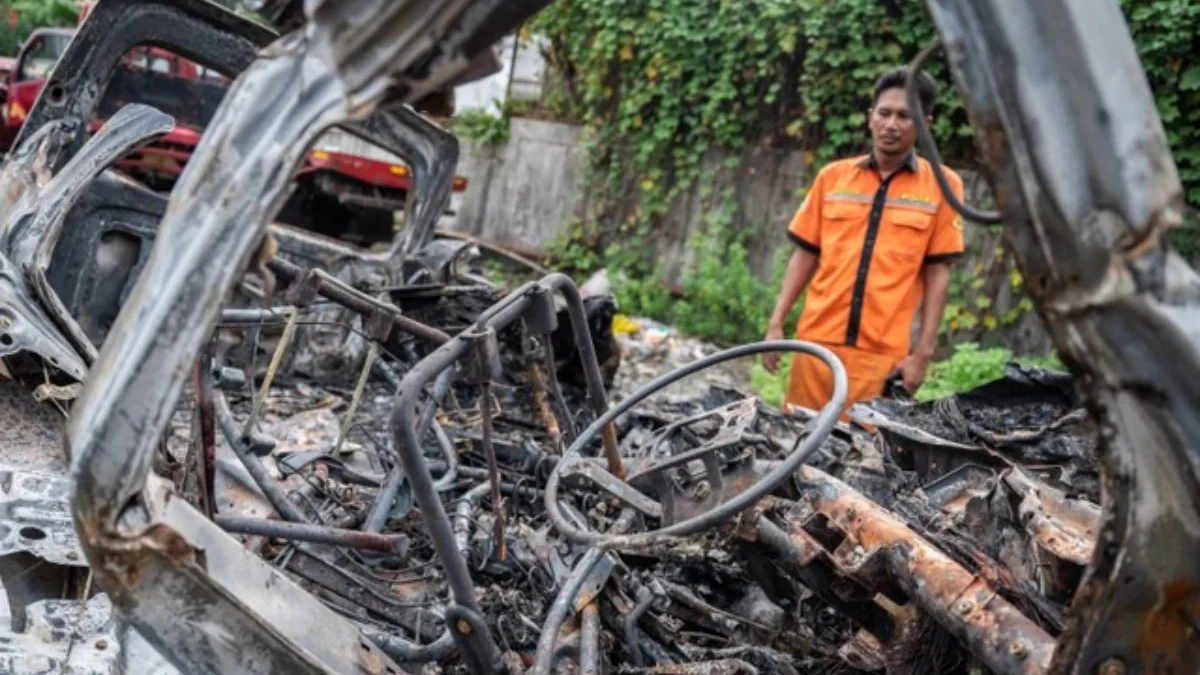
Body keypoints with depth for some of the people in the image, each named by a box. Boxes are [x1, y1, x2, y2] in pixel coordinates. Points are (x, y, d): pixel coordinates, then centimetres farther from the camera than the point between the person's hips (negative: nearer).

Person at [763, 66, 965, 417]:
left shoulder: (942, 186, 2)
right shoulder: (832, 176, 7)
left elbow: (938, 273, 1)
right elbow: (805, 255, 10)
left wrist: (923, 352, -4)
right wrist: (776, 324, 4)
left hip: (882, 351, -2)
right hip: (817, 339, 2)